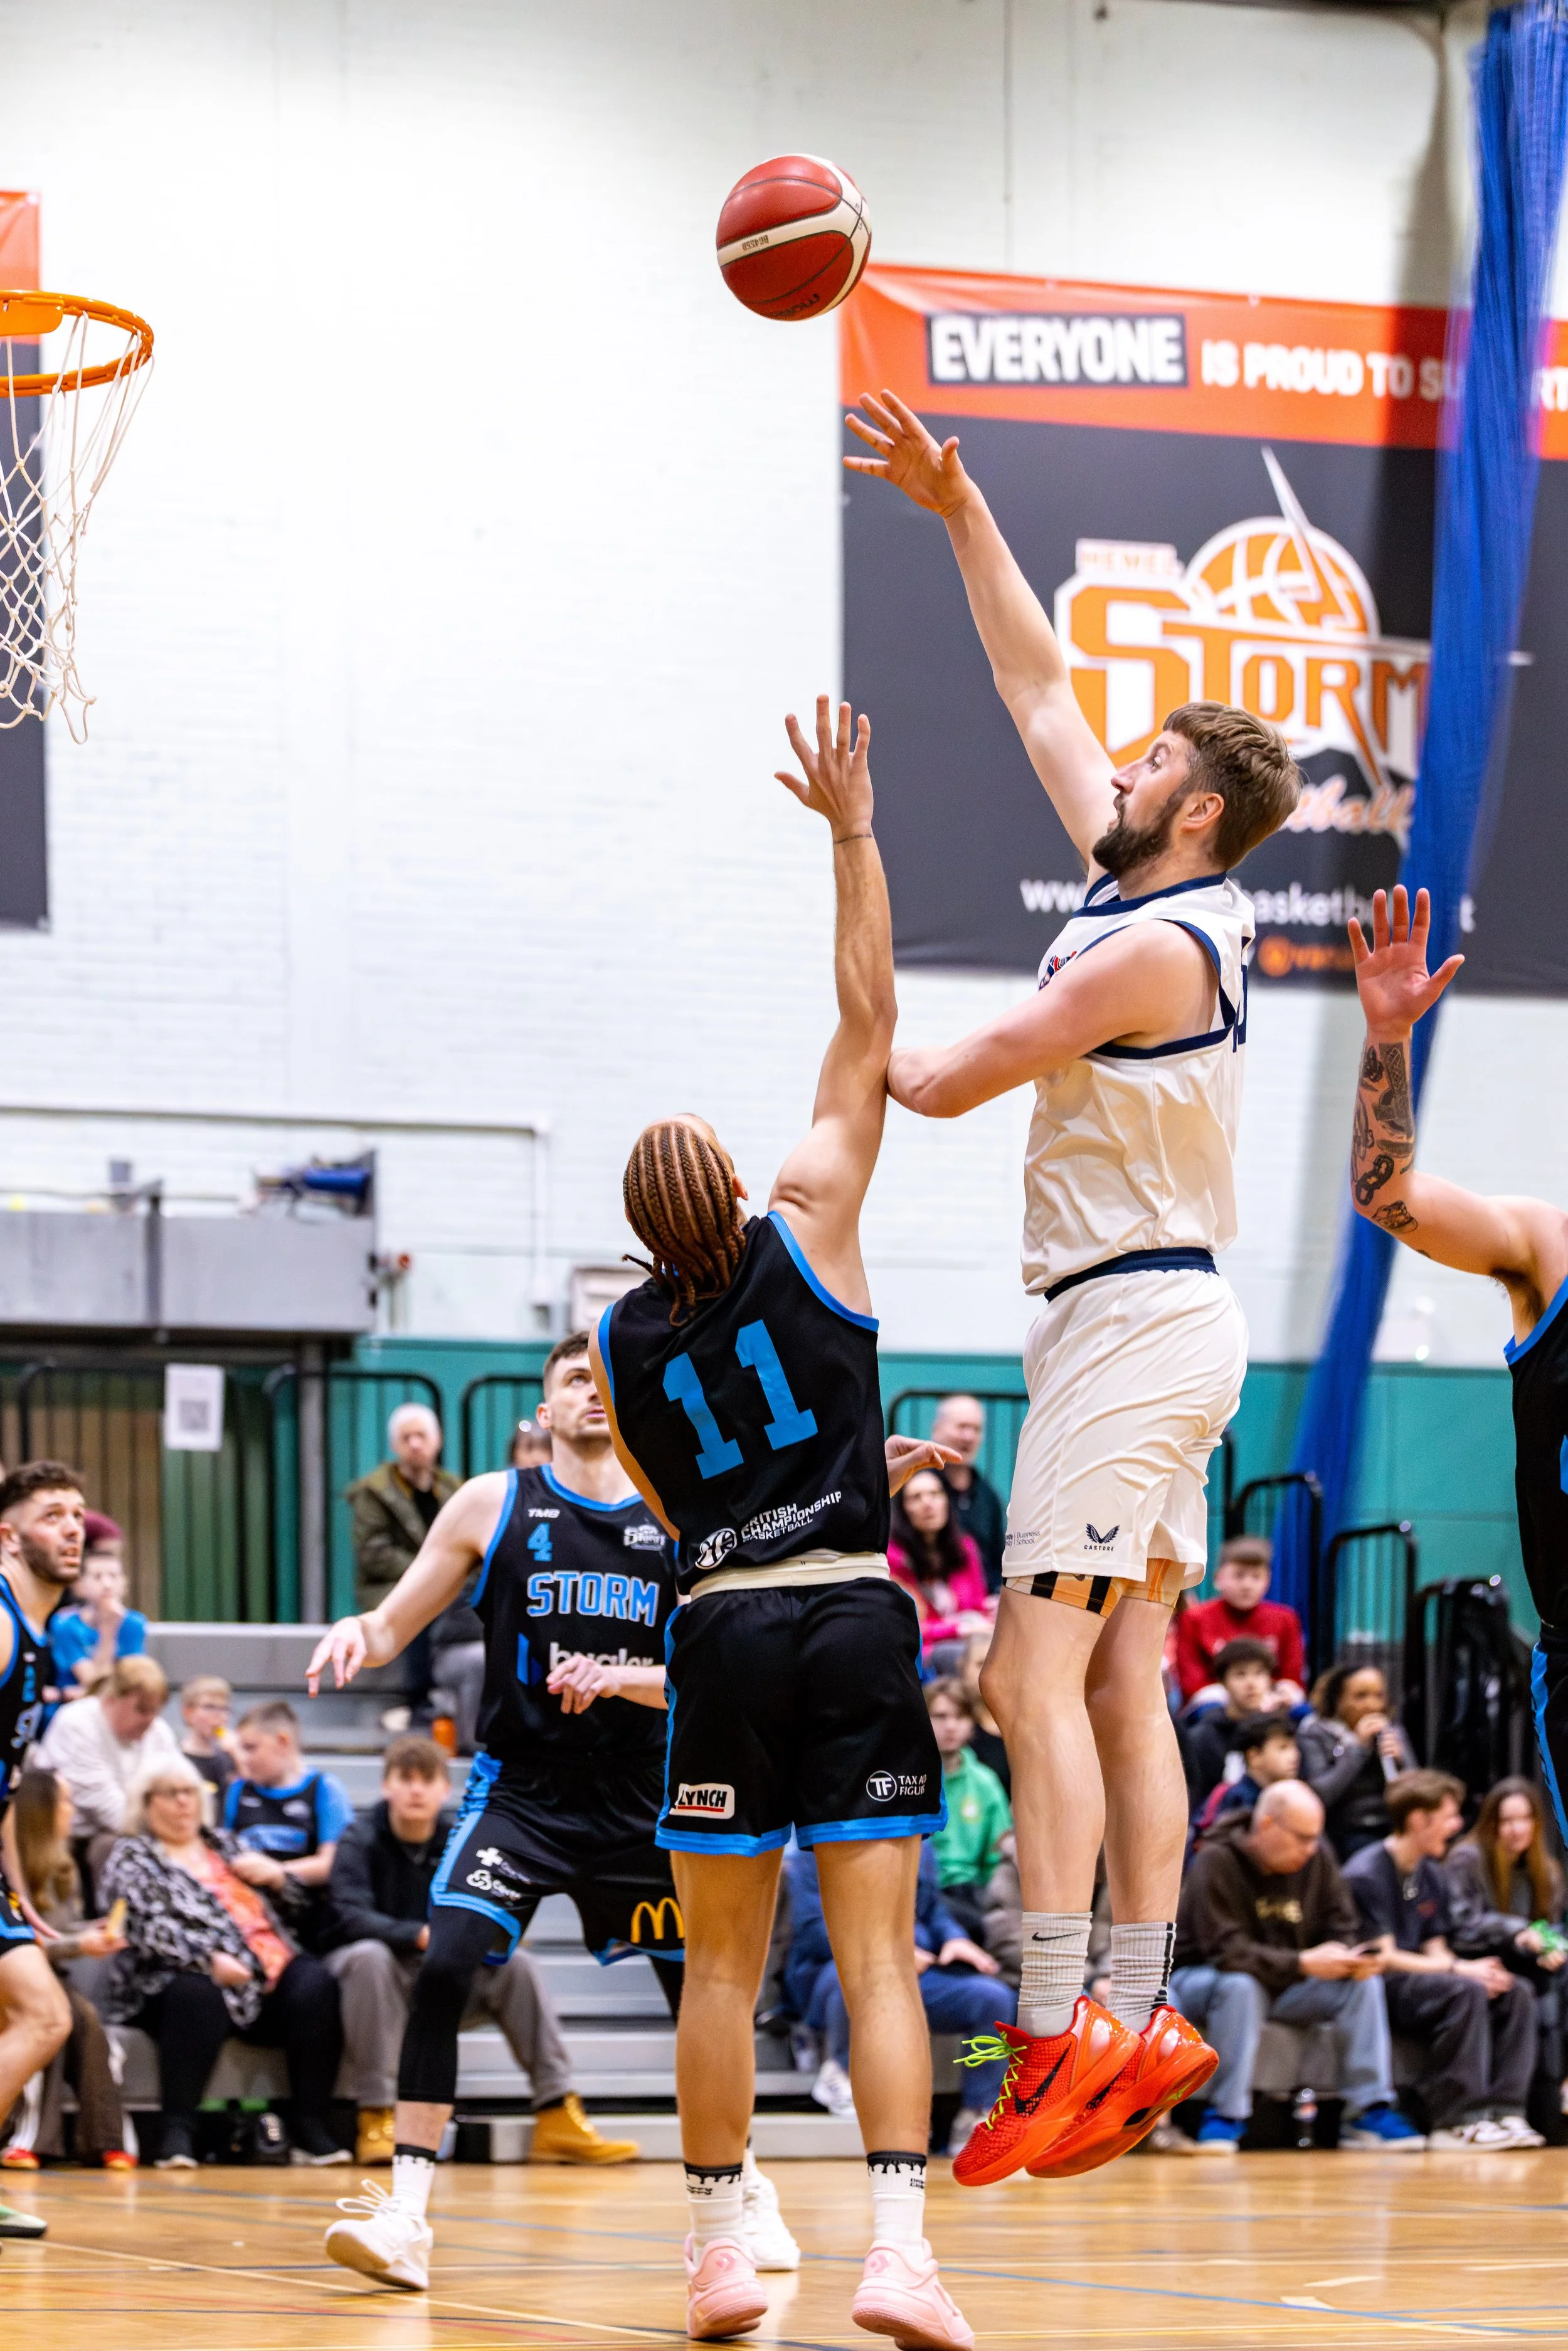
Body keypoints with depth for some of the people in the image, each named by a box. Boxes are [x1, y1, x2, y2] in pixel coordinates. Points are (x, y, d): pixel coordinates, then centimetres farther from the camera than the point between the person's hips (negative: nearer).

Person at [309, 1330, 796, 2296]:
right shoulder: (494, 1505, 0)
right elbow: (396, 1625, 2)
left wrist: (614, 1679, -18)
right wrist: (359, 1632, -21)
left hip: (640, 1799, 2)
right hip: (522, 1789, -2)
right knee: (445, 1967, -22)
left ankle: (745, 2192, 36)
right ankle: (406, 2215, -20)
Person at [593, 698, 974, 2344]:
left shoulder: (622, 1345, 9)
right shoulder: (807, 1225, 1)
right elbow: (869, 1017, 6)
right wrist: (852, 833, 10)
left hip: (720, 1631, 2)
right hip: (851, 1617, -2)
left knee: (722, 1963, 11)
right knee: (877, 1956, -5)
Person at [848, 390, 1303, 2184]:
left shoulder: (1150, 948, -16)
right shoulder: (1152, 891, 10)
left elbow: (949, 1081, -12)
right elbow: (1036, 687, 18)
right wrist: (956, 511, 18)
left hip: (1131, 1321, -10)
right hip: (1151, 1320, 10)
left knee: (1040, 1677, -13)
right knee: (1124, 1687, 6)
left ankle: (1055, 2037, -18)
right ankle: (1140, 2024, 5)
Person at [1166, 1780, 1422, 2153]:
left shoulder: (1317, 1858, -2)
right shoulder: (1217, 1861, -20)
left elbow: (1341, 1928, 2)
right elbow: (1225, 1950, -27)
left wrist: (1352, 1958, -23)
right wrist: (1303, 1964, -32)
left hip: (1285, 1985, 6)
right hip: (1201, 1979, -6)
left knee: (1365, 1983, -16)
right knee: (1240, 1985, -39)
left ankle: (1368, 2114, -17)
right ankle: (1225, 2119, -33)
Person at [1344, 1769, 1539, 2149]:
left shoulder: (1432, 1876, 15)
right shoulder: (1365, 1875, -12)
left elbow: (1436, 1951, 14)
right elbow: (1384, 1958, -17)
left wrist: (1478, 1971, -9)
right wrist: (1460, 1969, -20)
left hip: (1418, 1984, 9)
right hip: (1378, 1989, -9)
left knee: (1514, 1992, -9)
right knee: (1464, 1992, -32)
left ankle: (1503, 2111, -18)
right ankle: (1455, 2122, -33)